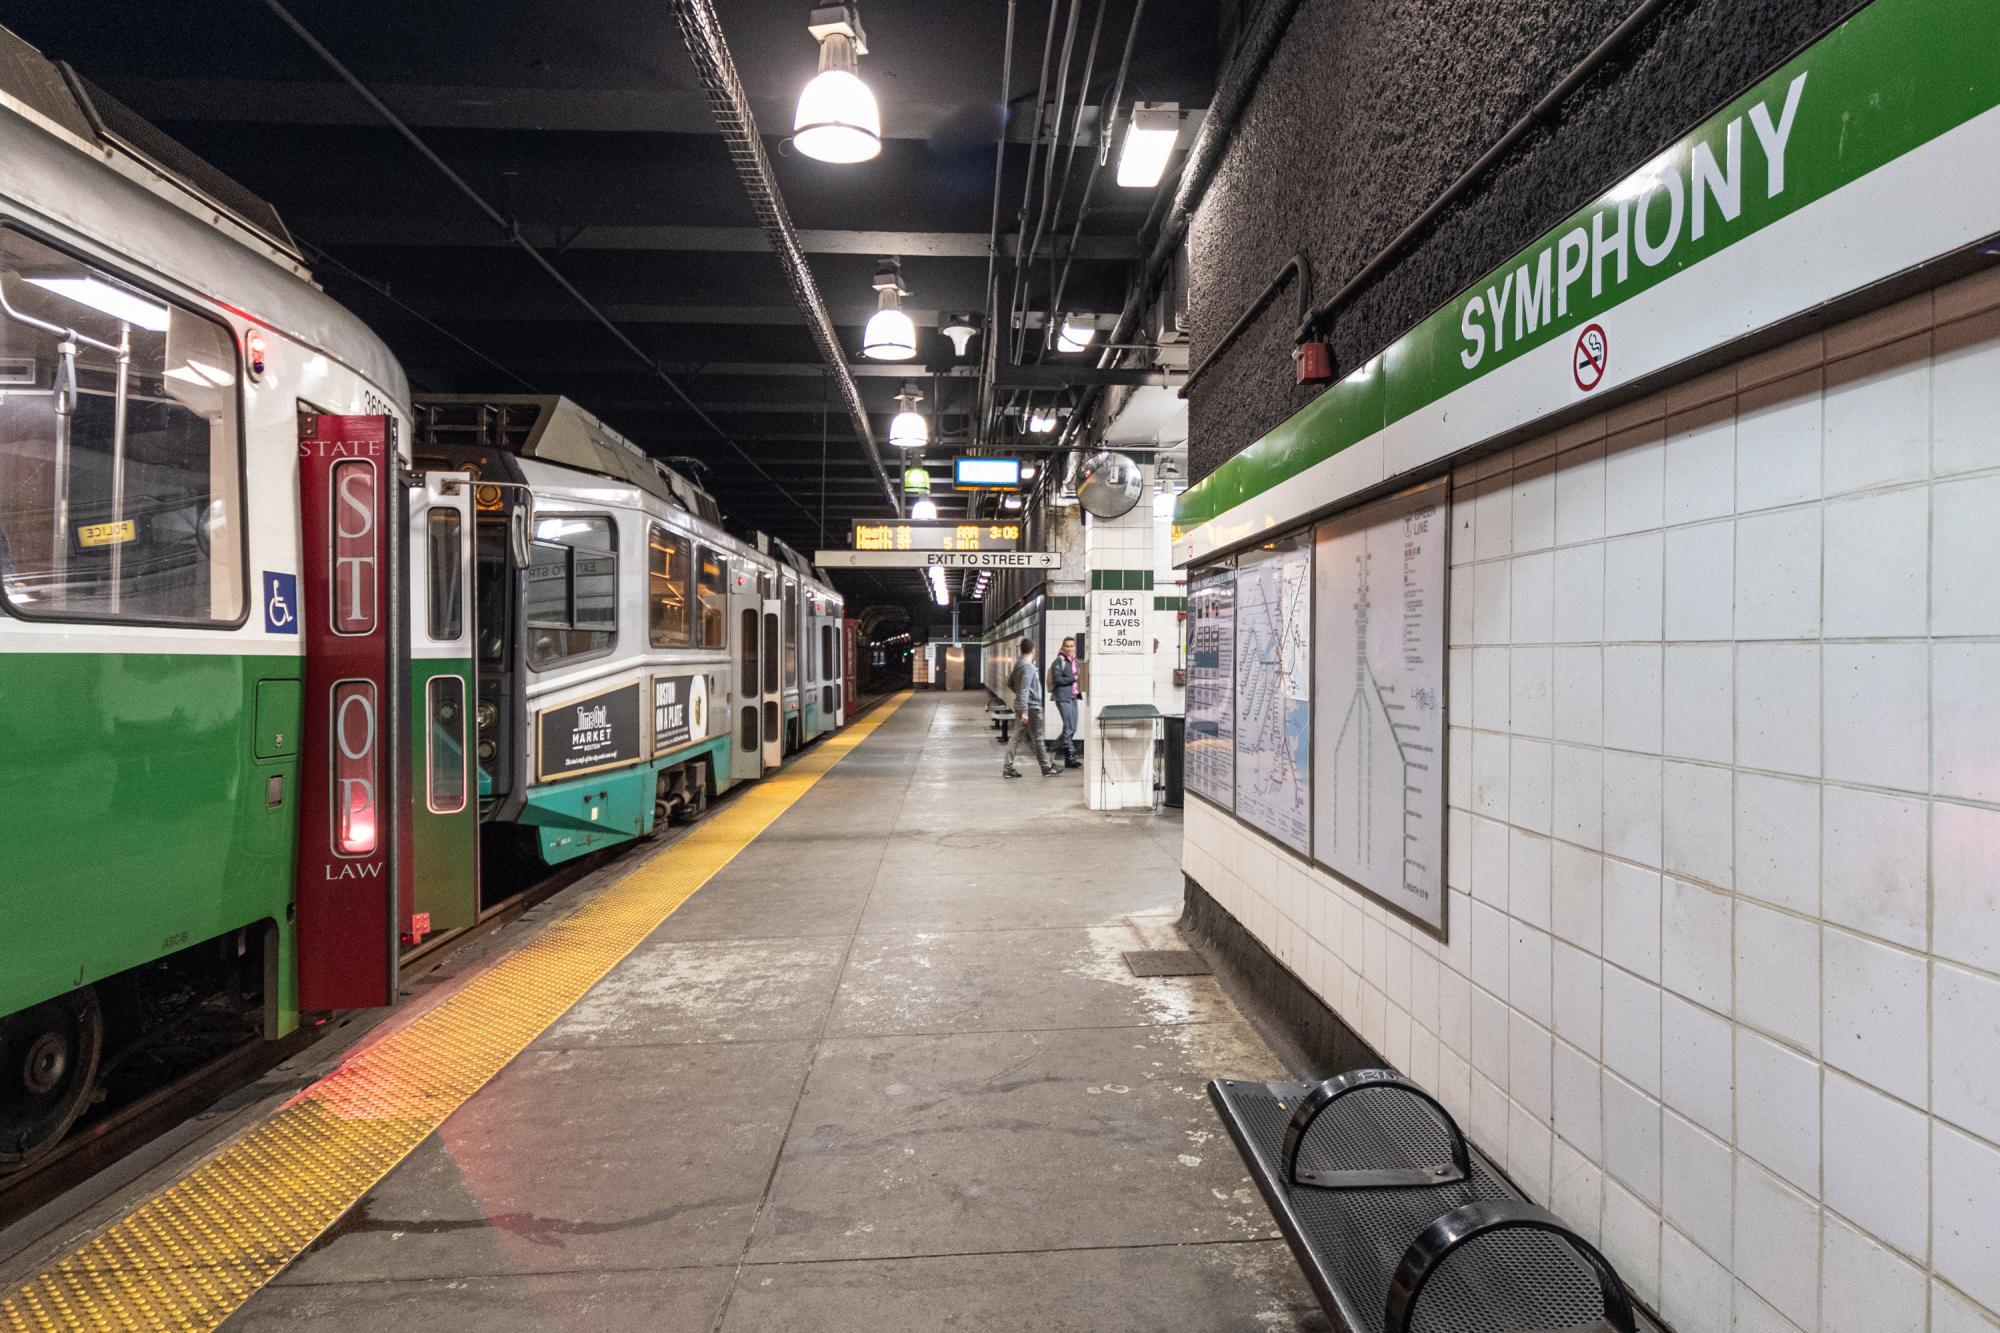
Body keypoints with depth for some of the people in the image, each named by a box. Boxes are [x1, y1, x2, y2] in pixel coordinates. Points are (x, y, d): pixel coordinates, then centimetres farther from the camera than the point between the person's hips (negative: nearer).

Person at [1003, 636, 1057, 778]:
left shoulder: (1018, 665, 9)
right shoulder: (1028, 667, -18)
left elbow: (1010, 683, 20)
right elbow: (1024, 690, -24)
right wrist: (1024, 712, -26)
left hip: (1020, 706, 8)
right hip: (1031, 707, -8)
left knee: (1017, 737, 9)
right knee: (1037, 738, 3)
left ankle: (1008, 768, 7)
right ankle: (1046, 768, 16)